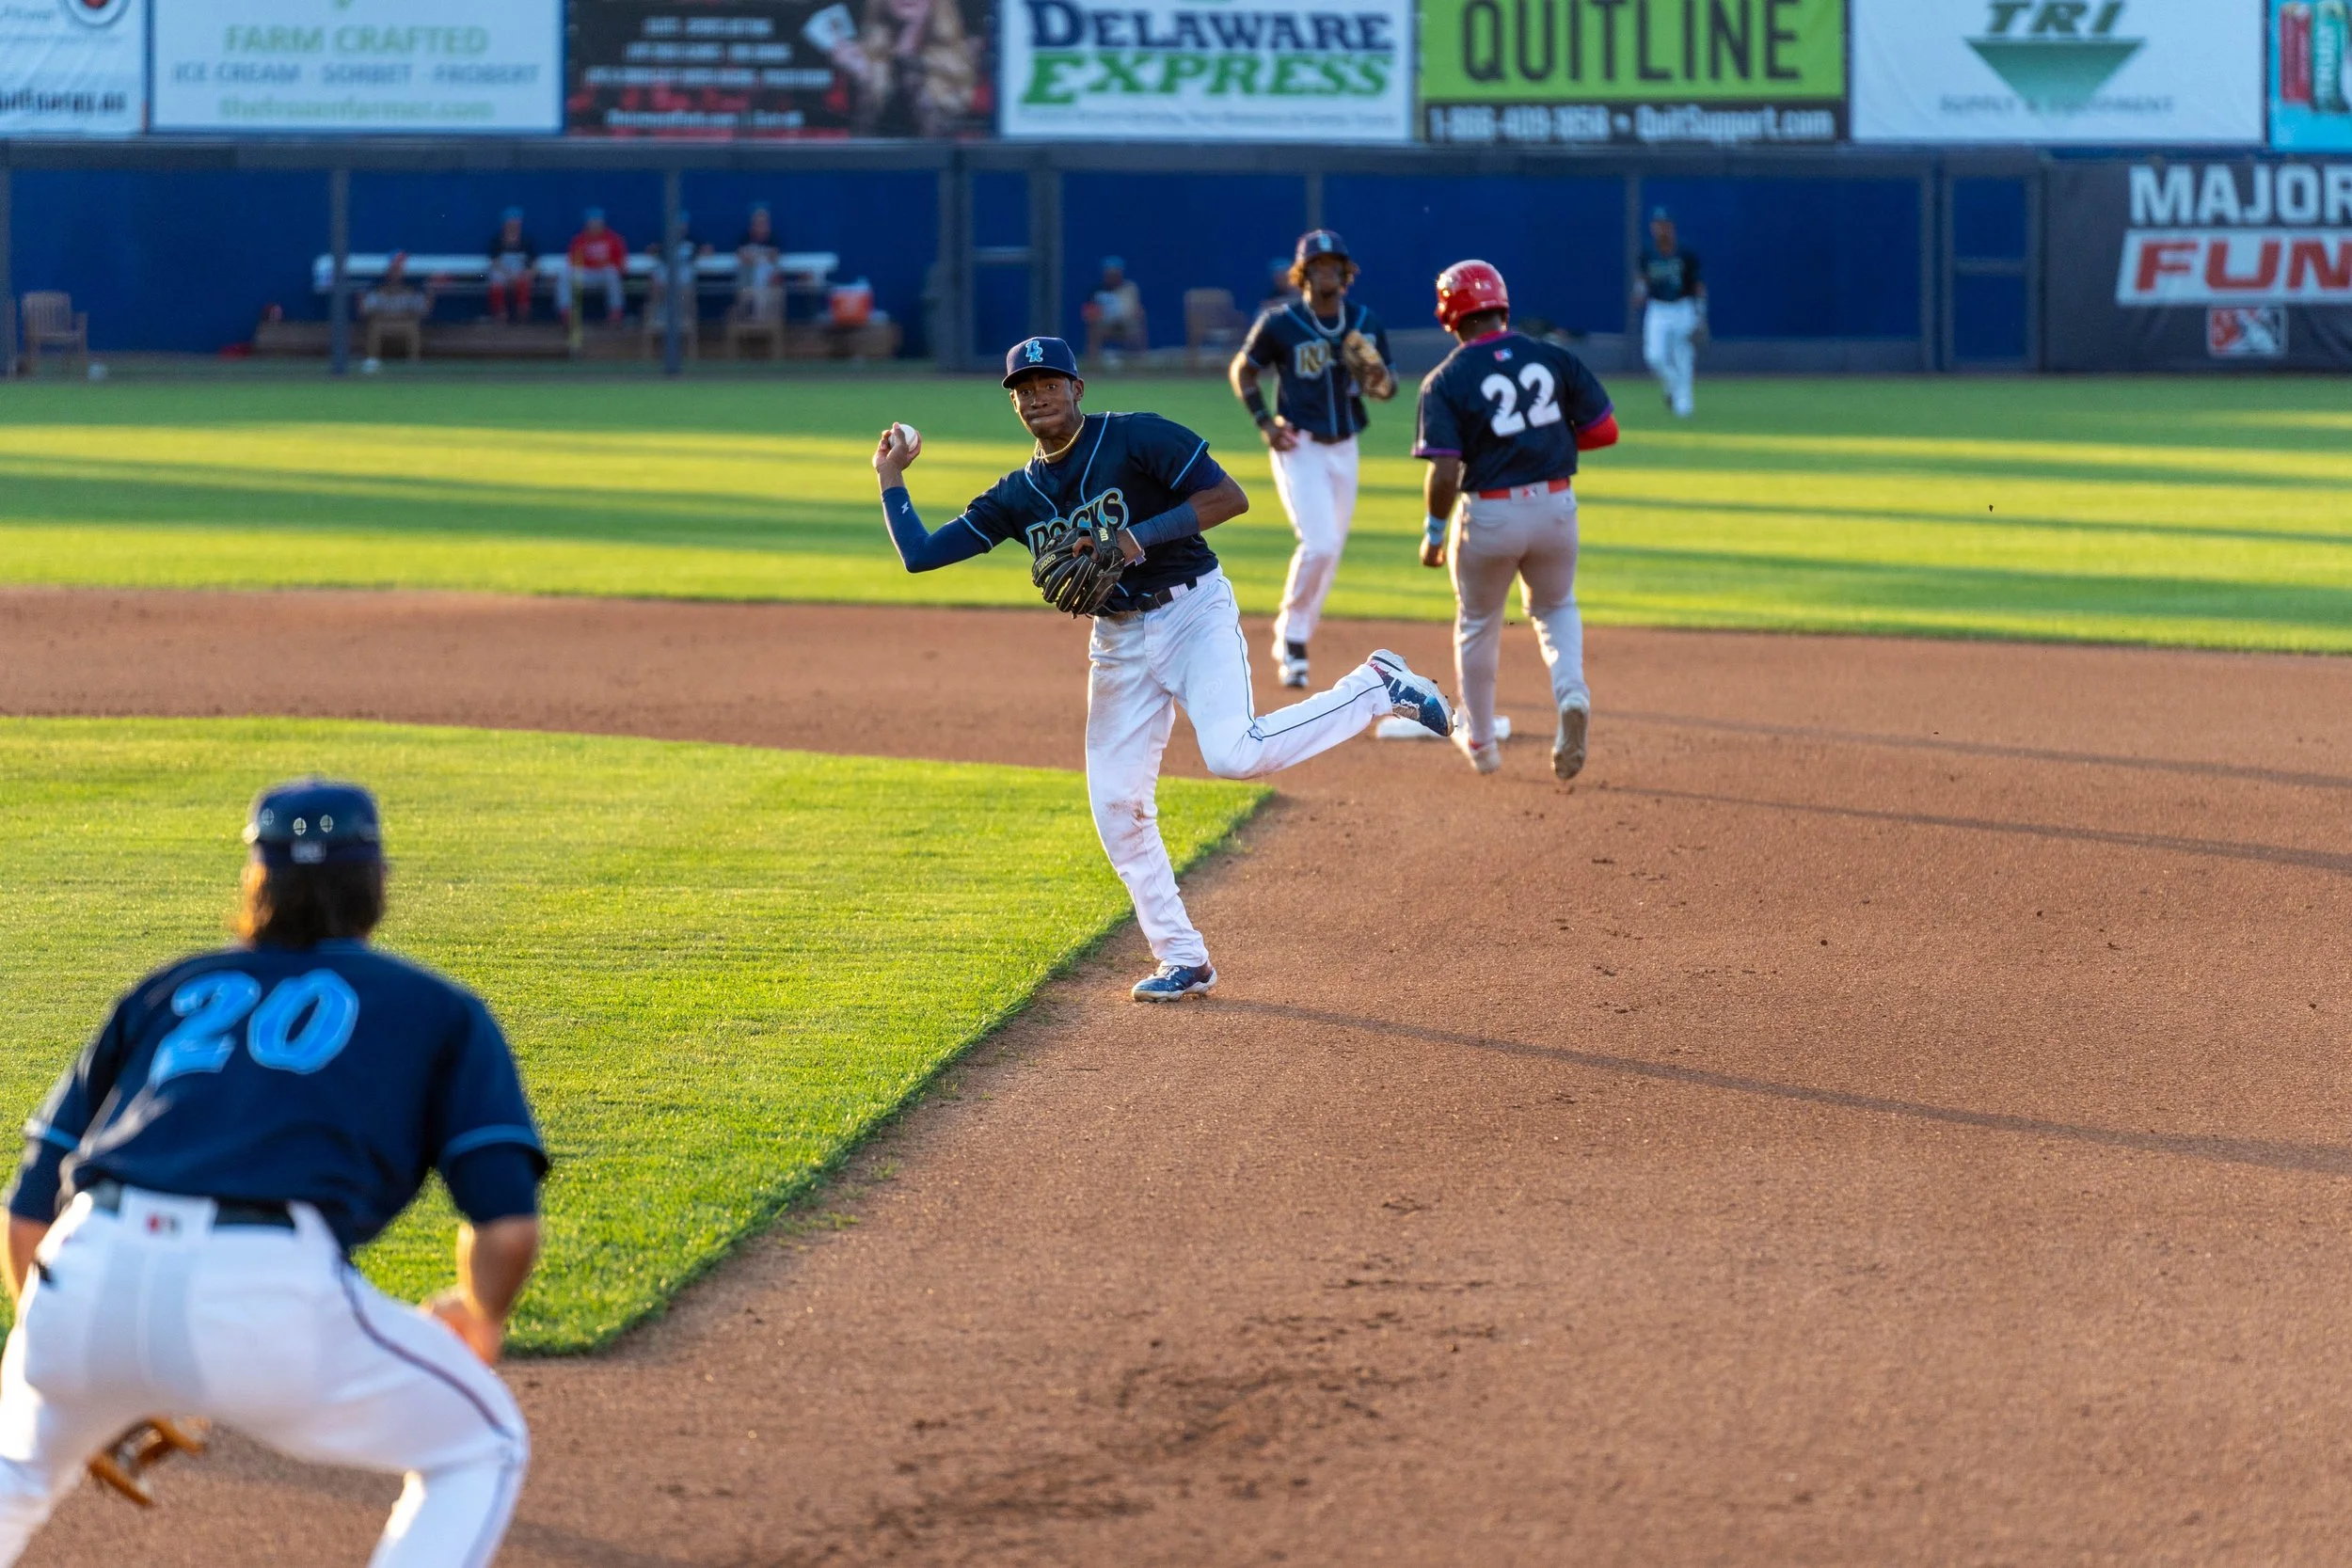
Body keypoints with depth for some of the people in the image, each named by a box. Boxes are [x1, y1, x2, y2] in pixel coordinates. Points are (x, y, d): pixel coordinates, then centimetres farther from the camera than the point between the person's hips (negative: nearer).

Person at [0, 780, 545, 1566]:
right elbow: (507, 1226, 8)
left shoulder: (169, 991, 30)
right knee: (479, 1448, 21)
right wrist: (481, 1322, 31)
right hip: (265, 1293, -4)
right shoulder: (442, 1012, 22)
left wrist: (99, 1384, 41)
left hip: (87, 1272, 4)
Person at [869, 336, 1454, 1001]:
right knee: (1116, 807, 1)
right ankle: (1182, 961, 12)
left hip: (1192, 612, -6)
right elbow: (920, 553, 6)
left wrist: (1141, 535, -24)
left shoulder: (1135, 438, -10)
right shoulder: (1017, 496, 7)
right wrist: (890, 477, 5)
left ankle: (1378, 689, -10)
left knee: (1234, 753, -30)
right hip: (1118, 642, 6)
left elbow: (1230, 497, -16)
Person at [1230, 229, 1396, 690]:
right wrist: (1264, 422, -10)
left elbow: (1387, 390, 7)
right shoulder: (1280, 324, -9)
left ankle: (1291, 640, 28)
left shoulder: (1366, 324, 2)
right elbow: (1243, 369, 3)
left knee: (1329, 553, 11)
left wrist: (1379, 377, -17)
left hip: (1344, 450, 5)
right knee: (1319, 544, -19)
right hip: (1300, 447, -5)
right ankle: (1292, 639, -1)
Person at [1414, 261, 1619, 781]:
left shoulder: (1447, 381, -11)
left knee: (1478, 625, 20)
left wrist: (1434, 533, -3)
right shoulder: (1554, 359, -2)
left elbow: (1444, 472, -17)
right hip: (1555, 506, 2)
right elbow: (1604, 430, 0)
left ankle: (1479, 741, 31)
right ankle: (1571, 693, -4)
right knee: (1554, 608, 25)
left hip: (1489, 514, -2)